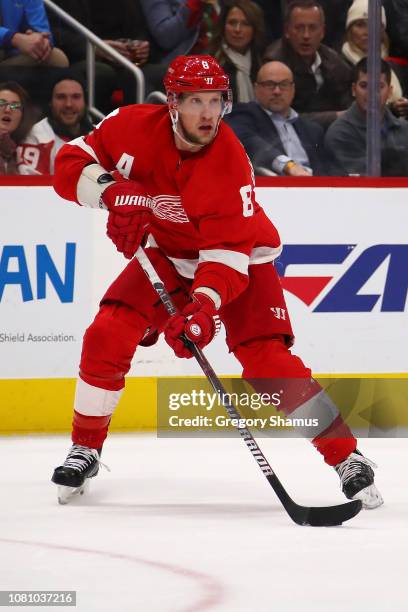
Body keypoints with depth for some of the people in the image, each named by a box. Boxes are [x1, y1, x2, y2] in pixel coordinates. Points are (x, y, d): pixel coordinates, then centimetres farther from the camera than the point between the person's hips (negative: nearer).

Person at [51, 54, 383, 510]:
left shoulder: (230, 163, -30)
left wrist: (205, 305, -46)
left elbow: (228, 252, -31)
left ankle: (347, 459, -13)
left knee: (267, 361, -19)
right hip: (165, 254, 4)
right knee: (107, 336, -13)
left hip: (241, 259, -4)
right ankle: (85, 450, 5)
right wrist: (110, 189, -33)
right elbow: (70, 163, -13)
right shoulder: (135, 127, -20)